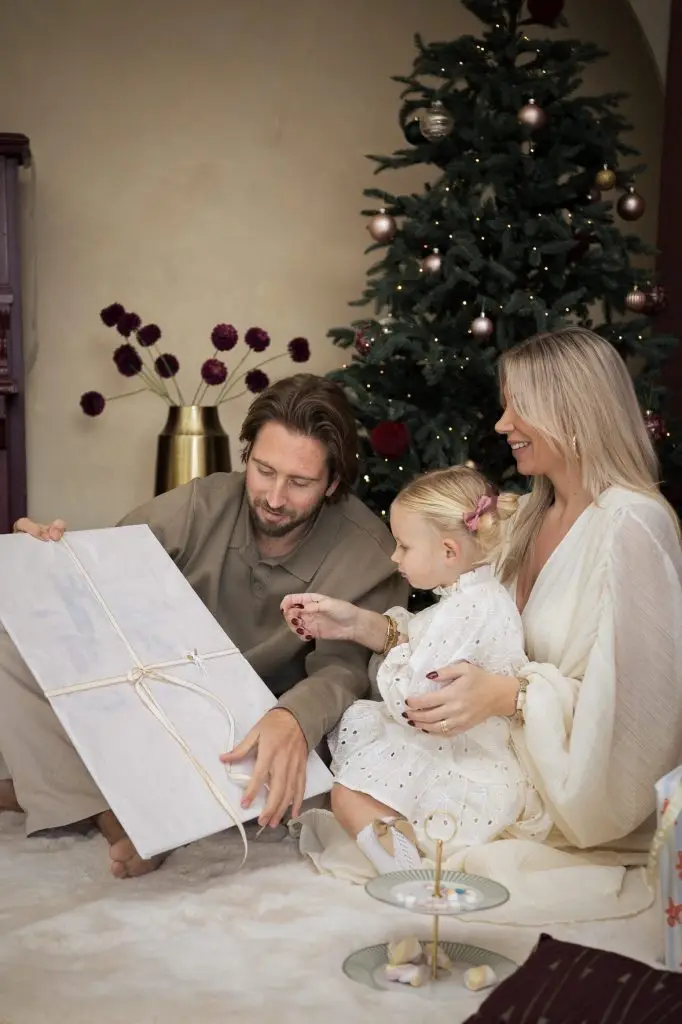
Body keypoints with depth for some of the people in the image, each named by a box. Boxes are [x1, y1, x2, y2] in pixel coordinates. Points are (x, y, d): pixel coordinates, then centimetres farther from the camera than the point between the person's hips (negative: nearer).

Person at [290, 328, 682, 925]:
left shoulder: (631, 525, -18)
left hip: (599, 819, -7)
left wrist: (511, 694, -30)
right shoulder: (534, 517, 10)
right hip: (521, 774, 7)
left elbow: (632, 701, -21)